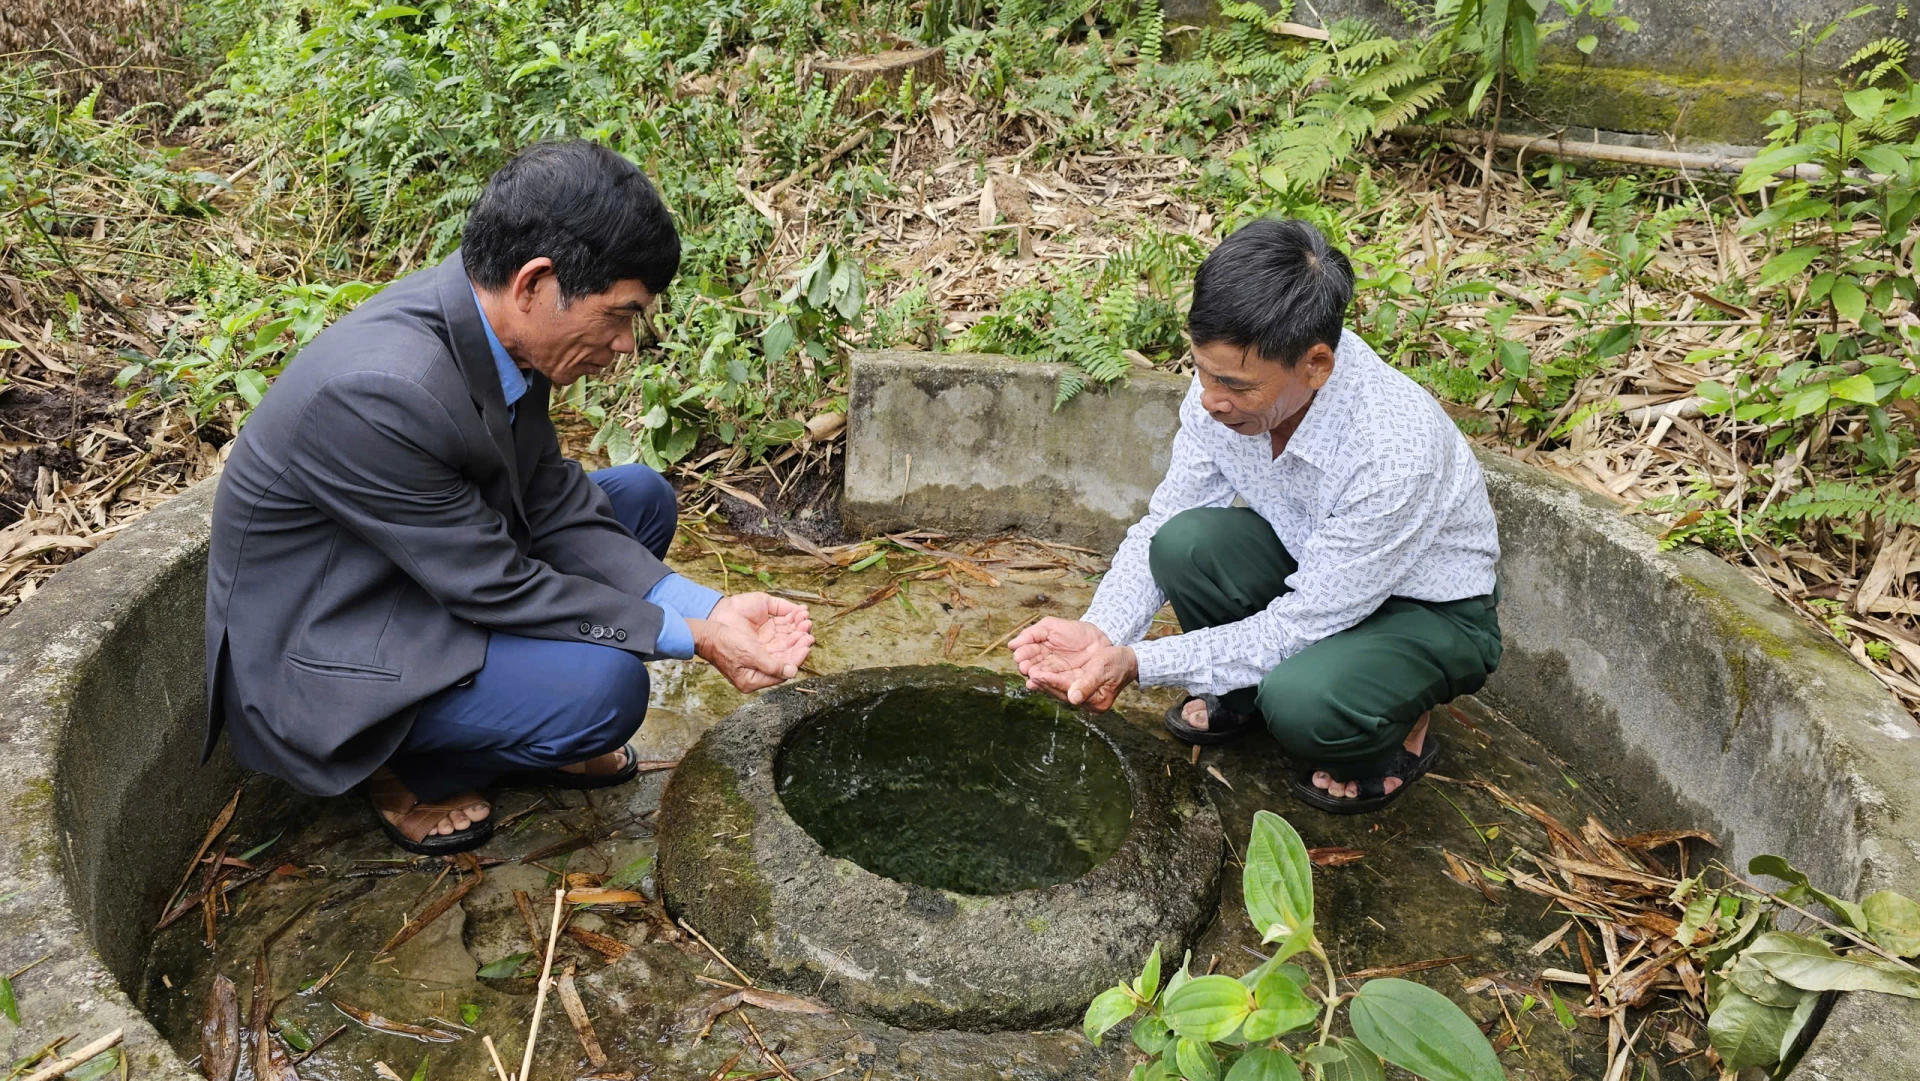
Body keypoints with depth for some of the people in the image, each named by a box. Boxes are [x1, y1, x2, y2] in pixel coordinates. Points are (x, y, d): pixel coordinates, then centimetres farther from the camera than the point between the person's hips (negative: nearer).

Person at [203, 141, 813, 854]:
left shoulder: (491, 317, -10)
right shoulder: (379, 392, -35)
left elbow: (550, 501, -3)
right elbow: (494, 586, -25)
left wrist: (705, 608, -11)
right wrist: (691, 637, -20)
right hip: (317, 663, -9)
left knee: (641, 499, 6)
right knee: (604, 684, -27)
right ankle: (406, 770, 2)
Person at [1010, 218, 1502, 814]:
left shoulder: (1394, 451, -38)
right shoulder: (1228, 385, -20)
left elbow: (1300, 627, -31)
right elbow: (1159, 525, -9)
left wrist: (1136, 664, -33)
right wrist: (1098, 631, -27)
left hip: (1433, 610, -5)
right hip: (1310, 566, 6)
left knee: (1303, 702, -35)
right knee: (1188, 542, -25)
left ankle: (1397, 735, 2)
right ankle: (1240, 693, 5)